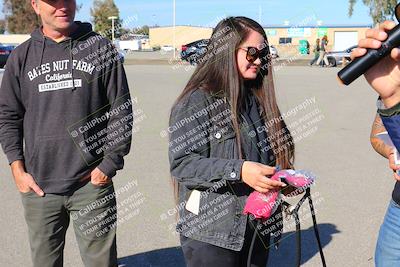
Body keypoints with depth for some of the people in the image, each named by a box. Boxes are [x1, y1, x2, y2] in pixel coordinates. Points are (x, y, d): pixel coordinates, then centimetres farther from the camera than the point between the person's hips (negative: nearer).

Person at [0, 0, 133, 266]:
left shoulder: (100, 48, 1)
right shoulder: (22, 56, 6)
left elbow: (121, 110, 0)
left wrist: (109, 164, -5)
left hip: (93, 183, -2)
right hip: (39, 186, 2)